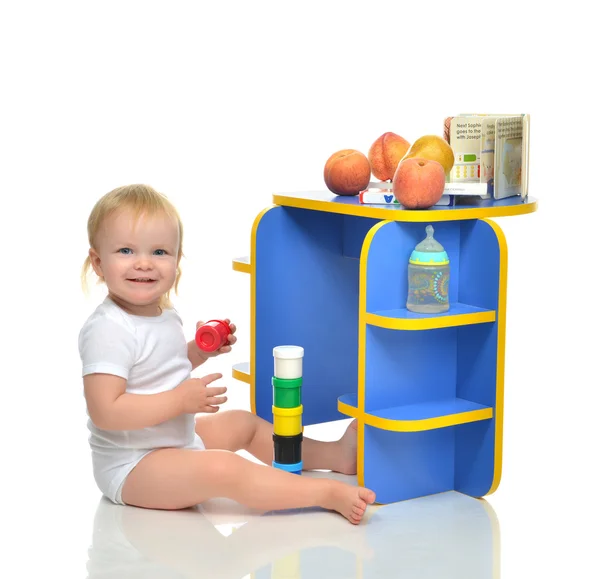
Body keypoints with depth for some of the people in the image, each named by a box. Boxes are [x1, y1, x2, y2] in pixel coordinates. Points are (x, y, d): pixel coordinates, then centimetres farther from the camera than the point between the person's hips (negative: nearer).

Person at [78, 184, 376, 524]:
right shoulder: (108, 330, -25)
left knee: (243, 423, 22)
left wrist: (198, 352, 3)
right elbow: (105, 411, -32)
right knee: (223, 469, -28)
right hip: (131, 467, -10)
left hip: (180, 439, 11)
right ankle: (329, 494, -26)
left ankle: (335, 454, 34)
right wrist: (181, 400, -29)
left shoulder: (164, 314, 4)